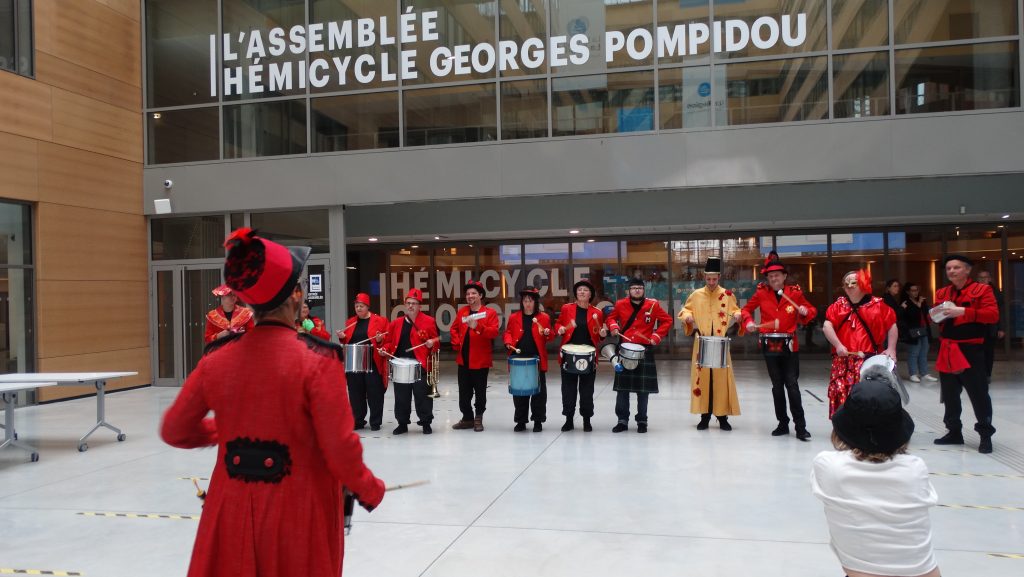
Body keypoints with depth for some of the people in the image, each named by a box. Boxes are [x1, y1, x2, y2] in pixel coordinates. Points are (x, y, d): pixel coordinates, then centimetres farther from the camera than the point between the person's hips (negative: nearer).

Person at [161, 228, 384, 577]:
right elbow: (340, 448, -18)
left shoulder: (218, 358, -4)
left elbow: (174, 431, 6)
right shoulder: (317, 359, -18)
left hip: (233, 509, 3)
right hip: (298, 513, -3)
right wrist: (370, 490, -1)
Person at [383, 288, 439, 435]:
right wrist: (385, 349, -2)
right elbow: (389, 341, 17)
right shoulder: (396, 323, 11)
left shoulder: (429, 321, 0)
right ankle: (402, 423, 21)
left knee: (423, 396, 1)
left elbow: (436, 341, 3)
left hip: (421, 366, -3)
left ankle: (426, 423, 14)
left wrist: (431, 343, -18)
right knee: (401, 397, 10)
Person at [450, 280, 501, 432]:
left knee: (480, 391, 5)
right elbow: (454, 329, 20)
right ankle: (467, 418, 21)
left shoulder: (490, 312, -5)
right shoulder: (461, 312, 9)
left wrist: (478, 326, -30)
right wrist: (456, 343, 4)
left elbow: (494, 332, -17)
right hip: (463, 359, 5)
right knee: (464, 392, 9)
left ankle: (478, 418, 19)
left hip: (480, 360, -4)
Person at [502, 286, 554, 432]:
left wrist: (548, 334, -14)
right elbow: (508, 333, 11)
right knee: (519, 391, 7)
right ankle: (521, 421, 17)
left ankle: (538, 421, 14)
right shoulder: (514, 317, 7)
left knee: (539, 391, 4)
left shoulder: (544, 317, 4)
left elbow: (550, 337, 7)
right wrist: (508, 342, -8)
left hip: (537, 360, -1)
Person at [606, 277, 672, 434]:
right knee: (622, 387, 4)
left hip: (645, 352, -1)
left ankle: (642, 421, 15)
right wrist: (613, 327, -4)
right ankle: (622, 420, 13)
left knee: (643, 389, 4)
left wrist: (657, 336, -8)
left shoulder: (653, 305, -3)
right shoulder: (620, 304, 1)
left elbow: (667, 321, 3)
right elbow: (611, 317, 17)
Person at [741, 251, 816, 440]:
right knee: (777, 386, 9)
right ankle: (783, 424, 20)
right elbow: (747, 309, 12)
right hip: (770, 346, 2)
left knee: (792, 385, -7)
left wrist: (806, 311, -13)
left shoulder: (795, 292, -2)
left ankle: (800, 427, -1)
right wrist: (749, 322, -7)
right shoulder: (761, 293, 0)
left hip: (790, 346, -2)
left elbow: (812, 310, 10)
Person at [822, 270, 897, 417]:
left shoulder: (877, 305, 4)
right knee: (841, 395, 0)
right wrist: (838, 345, -13)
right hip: (844, 361, 2)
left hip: (870, 360, -2)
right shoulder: (838, 305, 8)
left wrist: (891, 349, -3)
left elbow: (892, 326, 7)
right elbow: (827, 326, 0)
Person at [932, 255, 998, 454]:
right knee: (949, 394, 11)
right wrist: (938, 315, -2)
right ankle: (954, 432, 23)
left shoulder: (982, 290, -4)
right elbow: (937, 318, 22)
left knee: (979, 394, -2)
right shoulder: (942, 293, 12)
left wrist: (963, 311, -23)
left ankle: (985, 435, 9)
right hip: (947, 350, 6)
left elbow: (993, 315, -15)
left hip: (970, 350, -6)